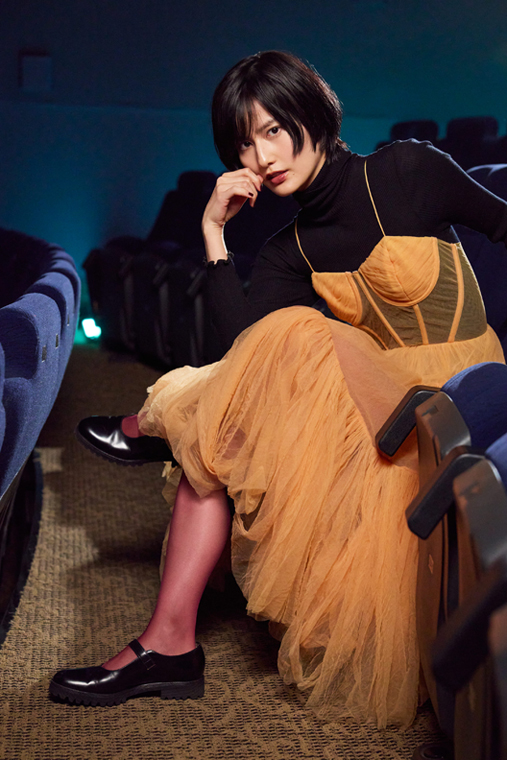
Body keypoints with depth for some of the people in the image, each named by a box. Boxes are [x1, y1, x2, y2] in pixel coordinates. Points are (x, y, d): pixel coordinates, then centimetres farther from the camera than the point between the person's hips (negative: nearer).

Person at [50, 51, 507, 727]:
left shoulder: (408, 171, -7)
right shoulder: (292, 251, 6)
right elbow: (240, 340, -10)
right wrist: (214, 232, -11)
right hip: (370, 396, 5)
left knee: (293, 340, -27)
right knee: (225, 434, -17)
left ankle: (153, 422, -3)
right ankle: (169, 644, -18)